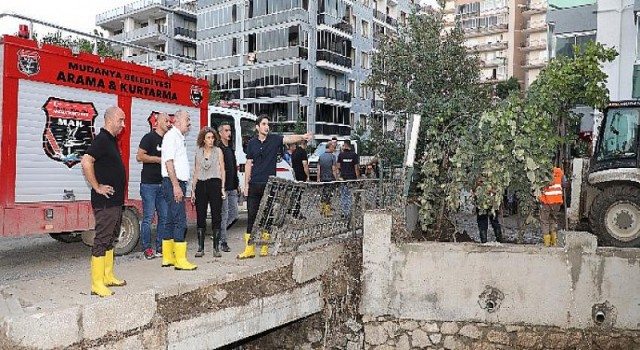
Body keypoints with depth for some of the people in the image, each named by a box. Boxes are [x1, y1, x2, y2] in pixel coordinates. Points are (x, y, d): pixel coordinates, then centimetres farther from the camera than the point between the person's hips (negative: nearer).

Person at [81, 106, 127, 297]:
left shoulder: (112, 140, 15)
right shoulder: (102, 139, -14)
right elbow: (86, 162, -27)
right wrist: (97, 187, -21)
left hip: (115, 200, 10)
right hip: (105, 201, -10)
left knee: (110, 238, 15)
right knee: (102, 240, -6)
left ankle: (108, 276, 25)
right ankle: (97, 284, -1)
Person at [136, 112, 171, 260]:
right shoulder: (149, 137, -4)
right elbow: (139, 156, -13)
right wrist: (159, 159, -12)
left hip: (163, 184, 7)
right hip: (149, 184, -7)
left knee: (164, 217, 7)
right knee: (148, 217, -4)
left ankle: (160, 247, 15)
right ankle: (147, 248, 5)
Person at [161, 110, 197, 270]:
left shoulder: (179, 137, 20)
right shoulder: (171, 136, -9)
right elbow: (168, 162, -17)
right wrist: (176, 186, -22)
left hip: (178, 184, 10)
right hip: (173, 183, -10)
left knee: (171, 220, 11)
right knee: (180, 221, -11)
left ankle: (167, 257, 18)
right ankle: (180, 260, -8)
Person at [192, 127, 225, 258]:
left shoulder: (218, 151, 6)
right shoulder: (198, 152, 11)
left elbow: (222, 170, 4)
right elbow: (196, 172, 13)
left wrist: (222, 188, -4)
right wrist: (193, 190, 8)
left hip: (214, 184, -2)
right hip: (201, 185, 2)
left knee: (216, 216, -1)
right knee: (200, 217, 2)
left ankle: (216, 248, 6)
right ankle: (200, 248, 9)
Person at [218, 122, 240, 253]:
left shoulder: (230, 149, 18)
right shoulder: (218, 148, -9)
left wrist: (237, 184, 20)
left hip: (232, 188, 8)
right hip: (223, 187, -8)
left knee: (234, 215, 10)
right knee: (224, 215, -3)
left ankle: (219, 233, 26)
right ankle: (223, 242, 6)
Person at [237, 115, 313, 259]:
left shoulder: (274, 139, 1)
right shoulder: (252, 143, 7)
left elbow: (289, 138, -18)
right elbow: (248, 164, 9)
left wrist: (302, 137, -37)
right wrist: (246, 184, 5)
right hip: (254, 185, 2)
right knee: (251, 216, 2)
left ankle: (265, 247, 14)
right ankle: (249, 249, 7)